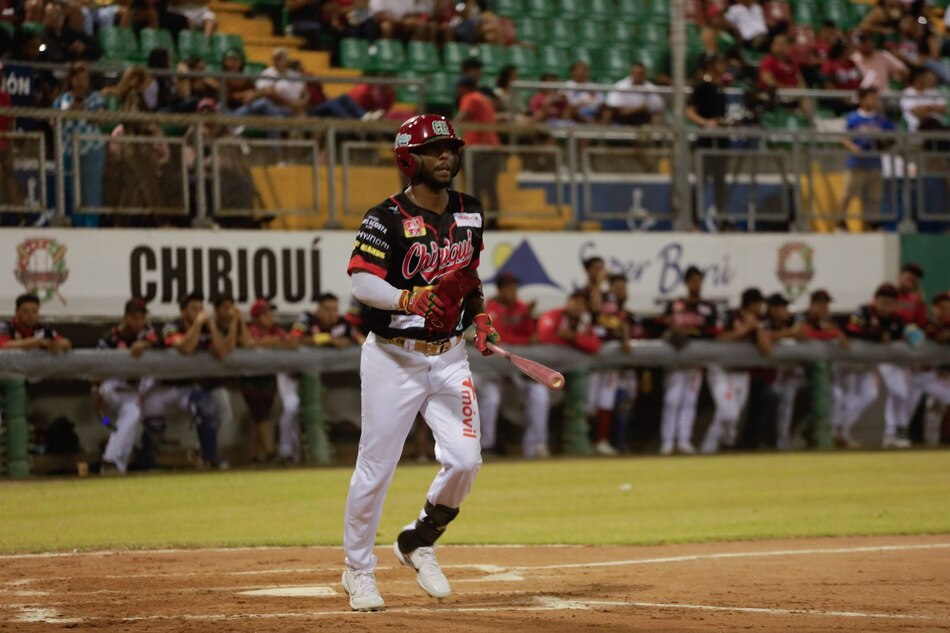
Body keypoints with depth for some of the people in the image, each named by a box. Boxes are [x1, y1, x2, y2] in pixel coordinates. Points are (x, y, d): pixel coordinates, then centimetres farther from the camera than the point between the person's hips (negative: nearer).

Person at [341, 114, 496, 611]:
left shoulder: (470, 214, 9)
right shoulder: (387, 218, -11)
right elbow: (361, 280, -20)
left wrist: (479, 315, 6)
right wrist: (409, 300, -36)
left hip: (449, 356, 5)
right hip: (393, 358, -5)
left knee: (464, 461, -7)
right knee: (375, 467, -1)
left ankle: (418, 542, 18)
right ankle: (358, 570, 15)